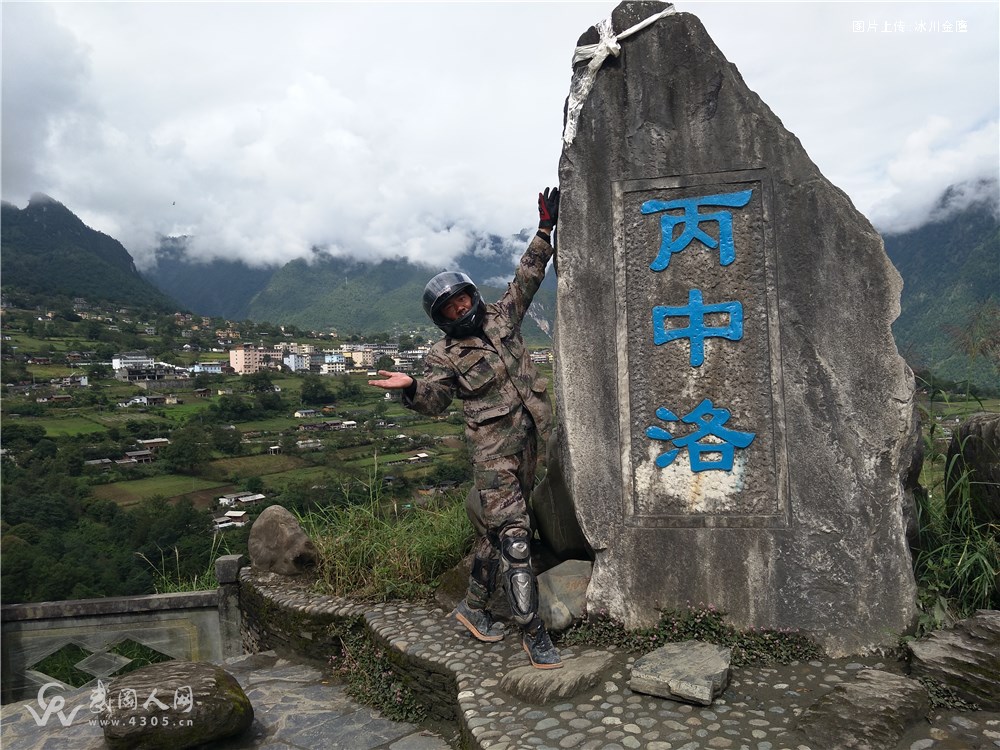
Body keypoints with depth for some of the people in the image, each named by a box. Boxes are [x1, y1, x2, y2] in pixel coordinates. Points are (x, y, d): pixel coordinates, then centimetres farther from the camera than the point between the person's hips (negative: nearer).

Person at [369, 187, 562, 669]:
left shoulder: (501, 318, 10)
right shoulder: (444, 356, -1)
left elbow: (526, 279, 13)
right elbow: (433, 402, -3)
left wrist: (544, 232, 9)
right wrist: (410, 388, -24)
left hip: (527, 441, 6)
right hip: (493, 451, -5)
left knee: (498, 529, 14)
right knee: (513, 537, -11)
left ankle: (473, 608, 30)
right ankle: (532, 633, -3)